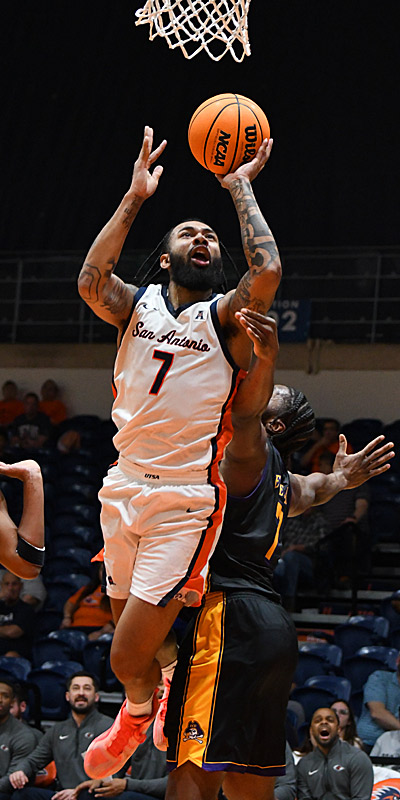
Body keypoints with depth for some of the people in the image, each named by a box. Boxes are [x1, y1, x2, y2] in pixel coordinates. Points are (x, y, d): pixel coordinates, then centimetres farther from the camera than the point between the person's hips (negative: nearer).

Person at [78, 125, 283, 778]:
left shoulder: (226, 317, 1)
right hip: (124, 491, 4)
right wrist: (135, 198, -11)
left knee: (127, 660, -8)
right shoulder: (136, 306, 9)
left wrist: (241, 188, -10)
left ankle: (139, 711, 26)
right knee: (130, 644, 16)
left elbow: (267, 271, -21)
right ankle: (139, 711, 49)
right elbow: (90, 280, -13)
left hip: (186, 504, -4)